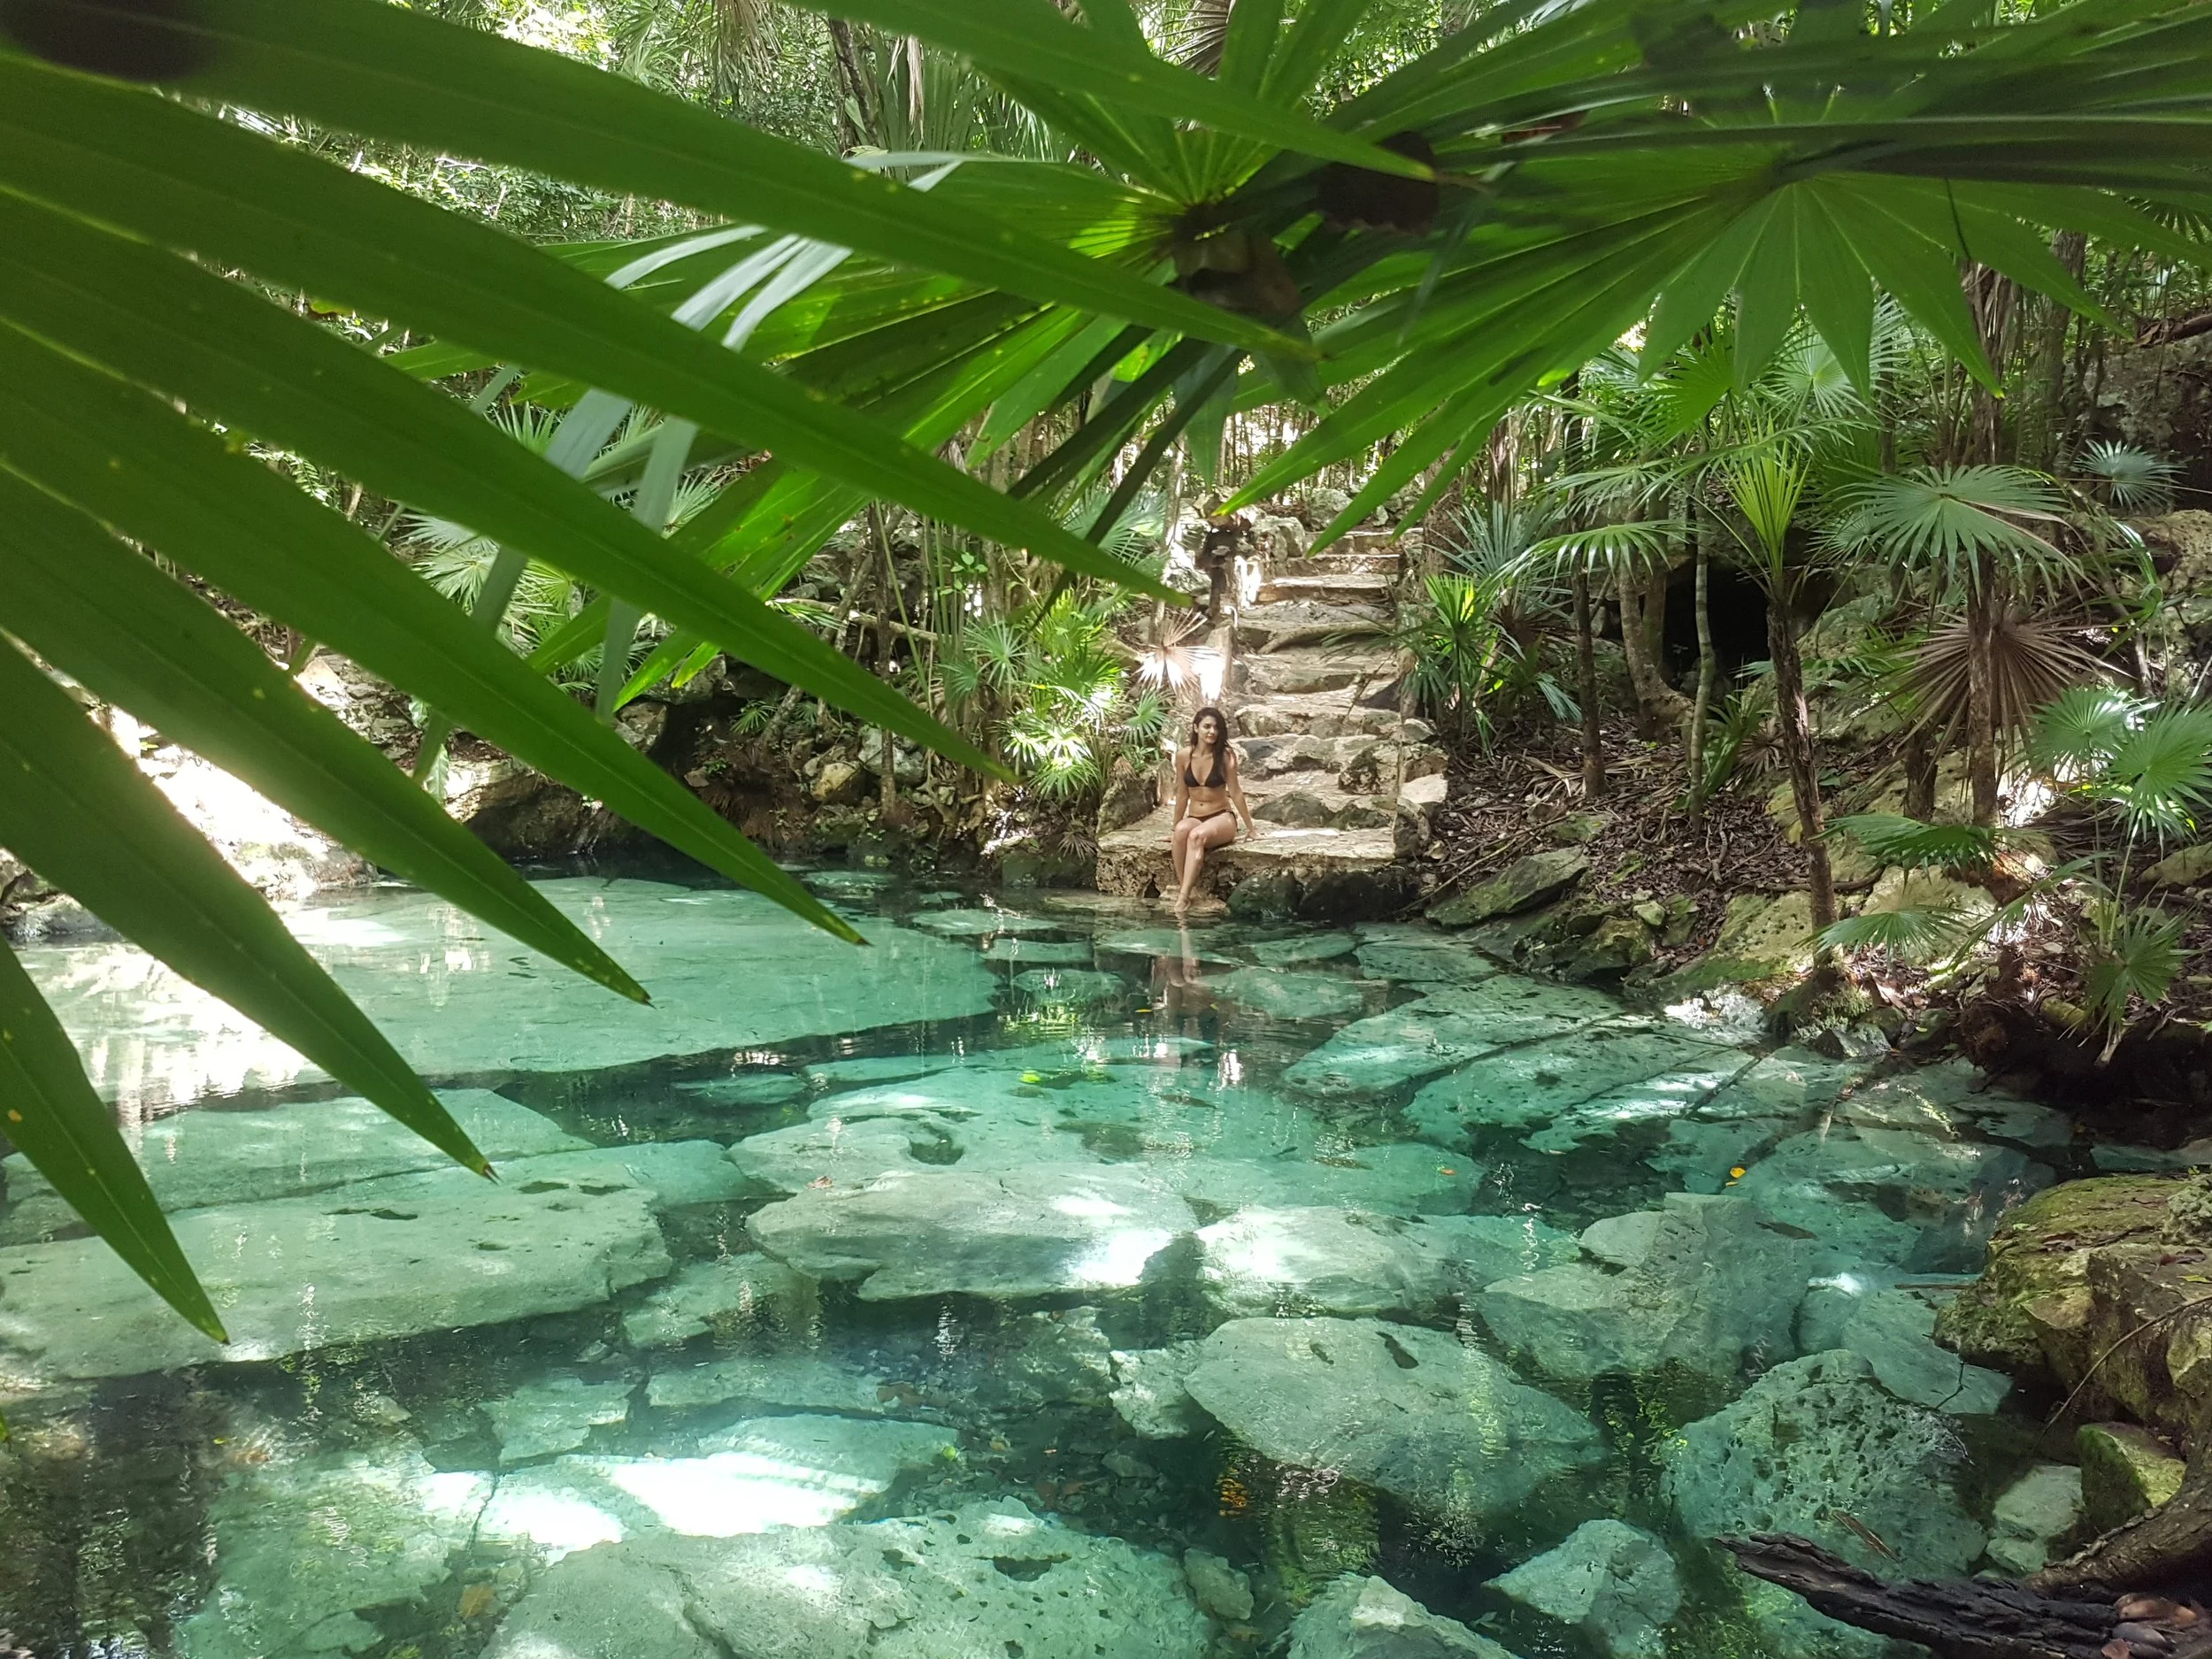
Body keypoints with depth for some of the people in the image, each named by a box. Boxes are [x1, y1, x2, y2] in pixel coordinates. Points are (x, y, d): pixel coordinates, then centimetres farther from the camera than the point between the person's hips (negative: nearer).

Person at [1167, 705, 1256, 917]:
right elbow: (1182, 794, 10)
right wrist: (1175, 830, 15)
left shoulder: (1225, 755, -7)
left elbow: (1235, 792, -1)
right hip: (1194, 818, 2)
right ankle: (1182, 886, -31)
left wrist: (1250, 826, 1)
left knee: (1196, 835, -36)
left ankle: (1183, 898, -43)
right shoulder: (1183, 755, 0)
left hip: (1222, 818, -2)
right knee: (1182, 830, -35)